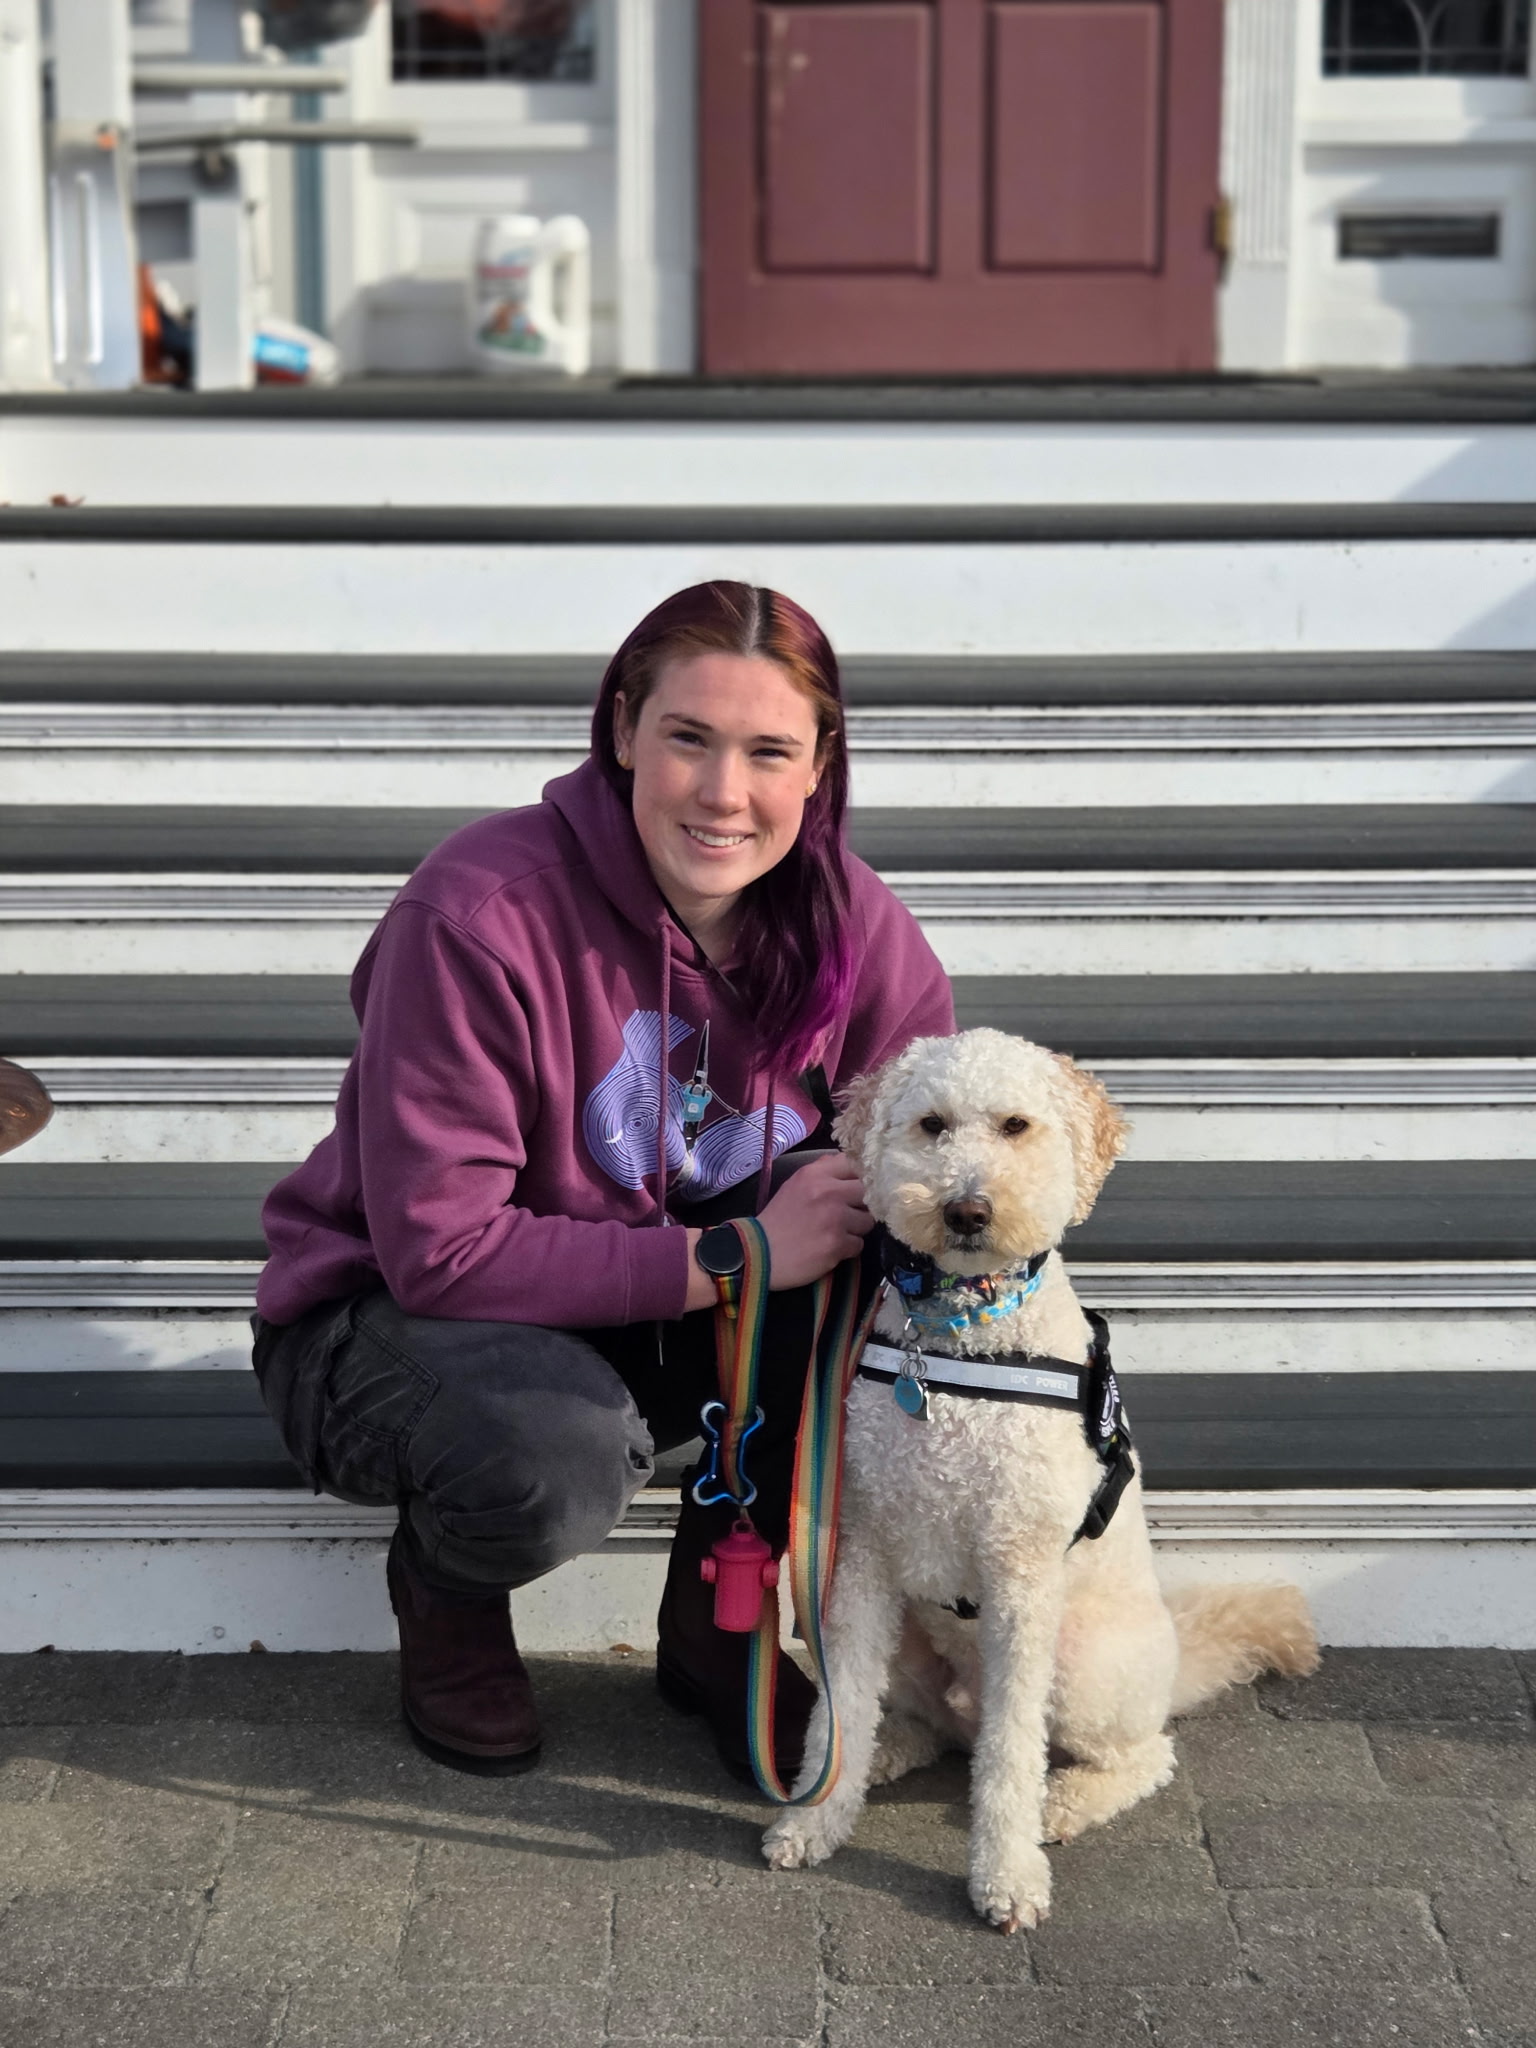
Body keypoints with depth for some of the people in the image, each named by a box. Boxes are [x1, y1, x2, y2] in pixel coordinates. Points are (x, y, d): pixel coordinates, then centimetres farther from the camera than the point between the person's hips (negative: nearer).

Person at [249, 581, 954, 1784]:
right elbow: (439, 1249, -28)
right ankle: (445, 1590, 3)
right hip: (394, 1317, -5)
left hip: (667, 1325, 5)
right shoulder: (482, 912, -28)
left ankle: (717, 1617, -3)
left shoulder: (849, 923, -12)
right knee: (556, 1454, -38)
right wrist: (732, 1256, -31)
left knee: (867, 1225, -23)